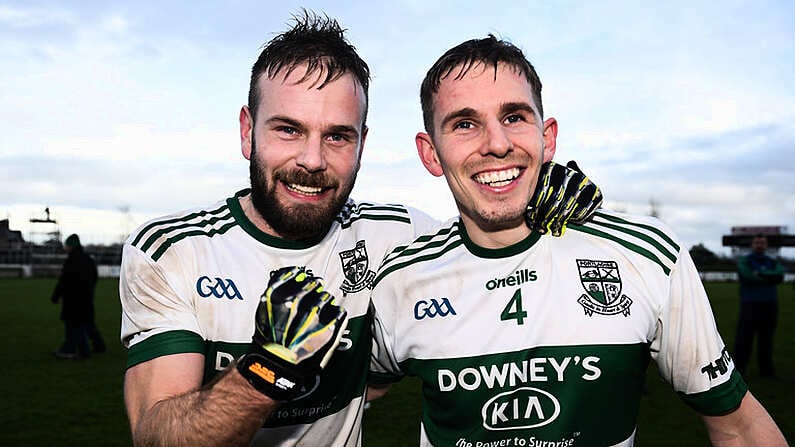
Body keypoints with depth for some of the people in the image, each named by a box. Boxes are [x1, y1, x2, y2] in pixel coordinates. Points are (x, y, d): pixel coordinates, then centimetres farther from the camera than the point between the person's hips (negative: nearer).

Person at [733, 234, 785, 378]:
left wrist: (760, 274, -19)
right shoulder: (743, 261, 3)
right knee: (743, 338, -6)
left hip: (770, 306, 3)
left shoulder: (773, 263, 13)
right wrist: (769, 279, -10)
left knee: (766, 339, 7)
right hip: (750, 306, -3)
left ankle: (766, 371, 15)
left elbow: (780, 276, -10)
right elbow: (748, 277, -17)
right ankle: (738, 371, -3)